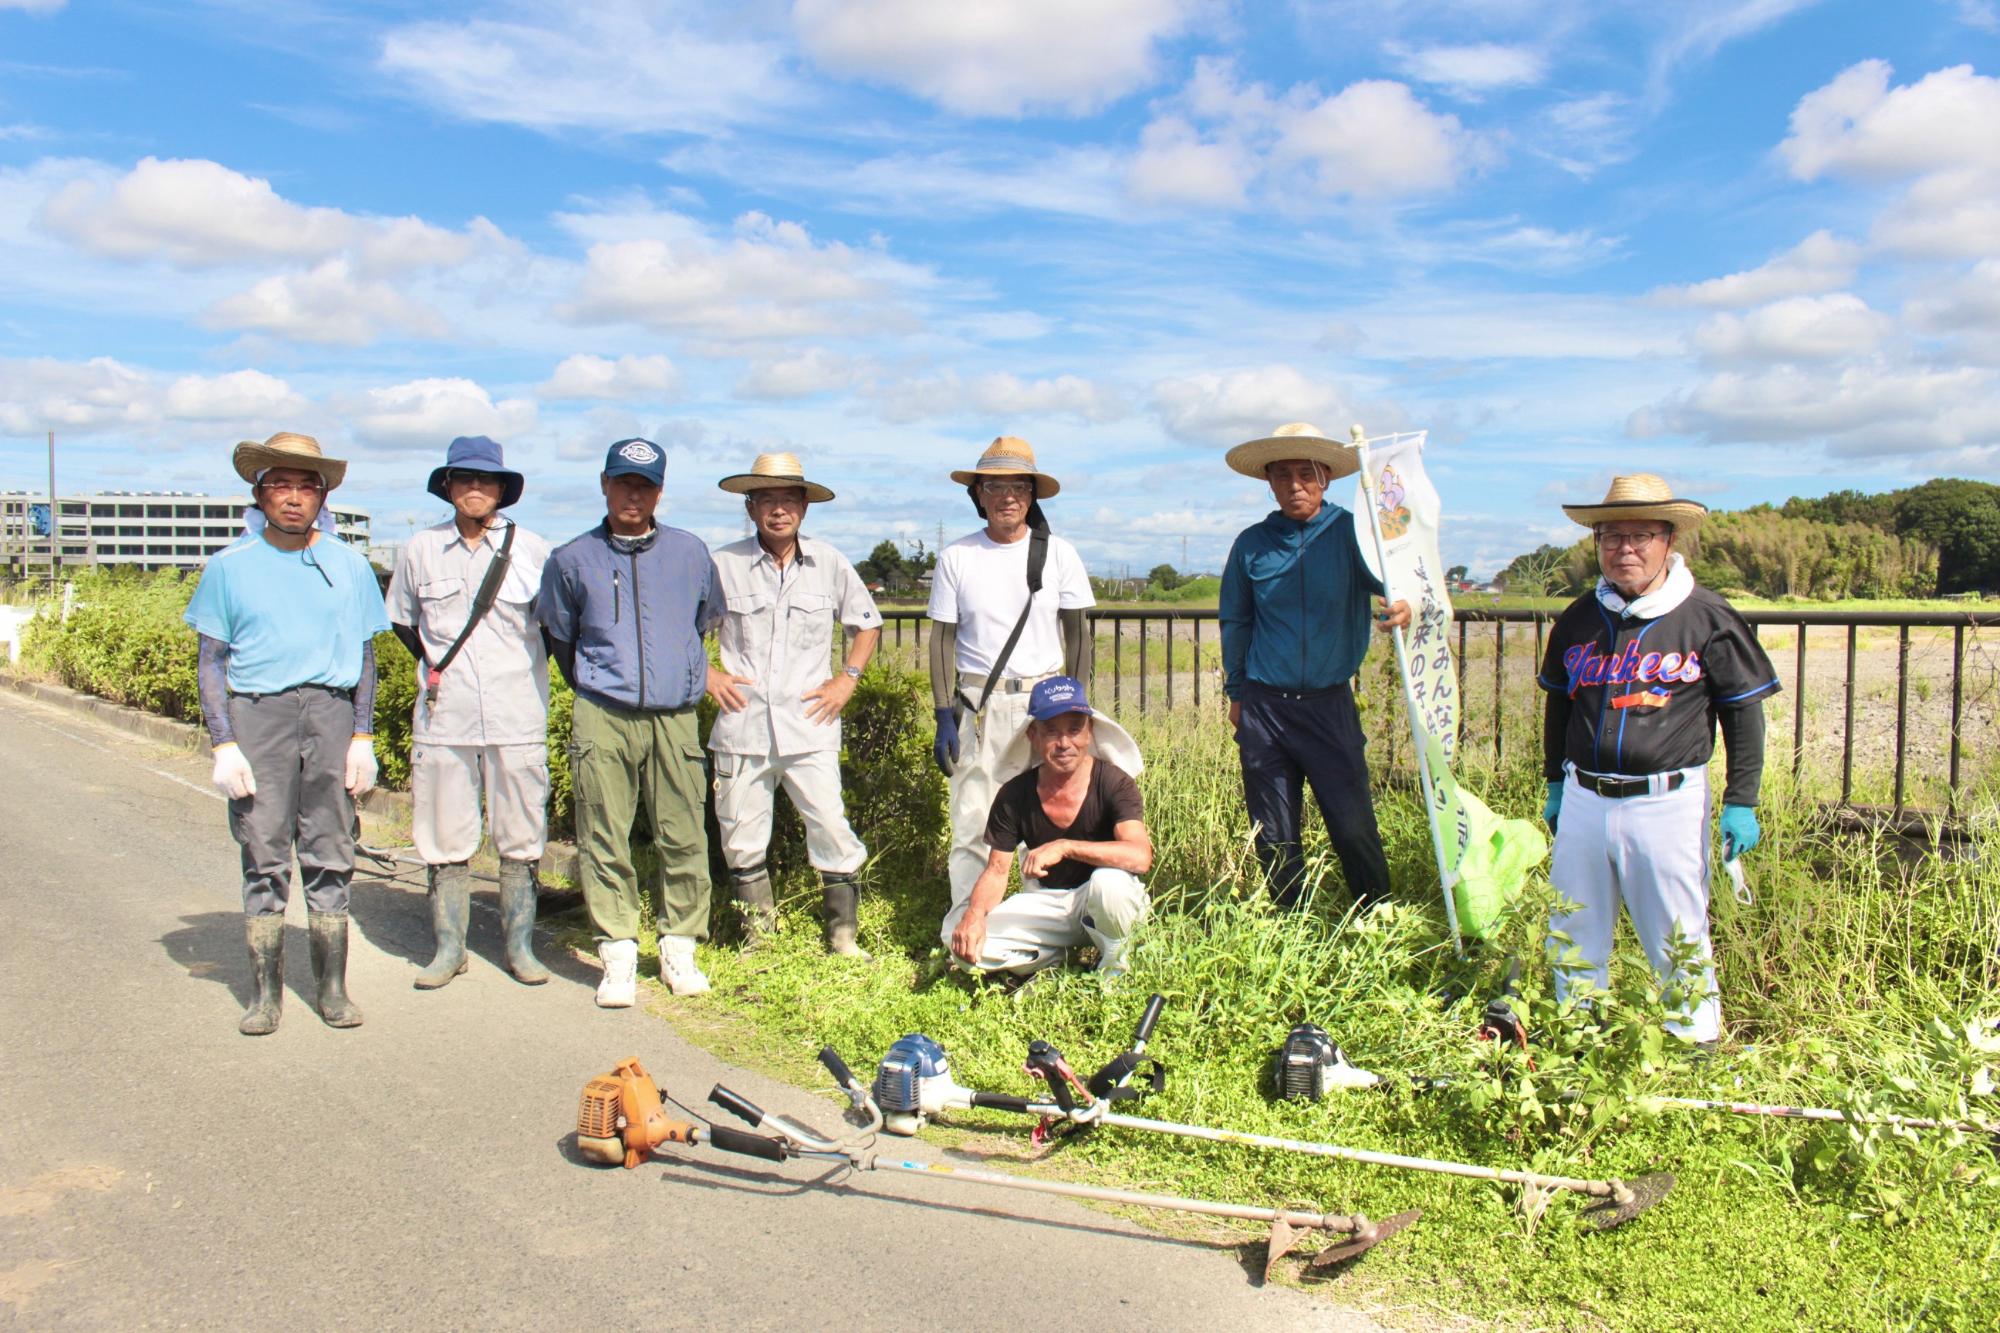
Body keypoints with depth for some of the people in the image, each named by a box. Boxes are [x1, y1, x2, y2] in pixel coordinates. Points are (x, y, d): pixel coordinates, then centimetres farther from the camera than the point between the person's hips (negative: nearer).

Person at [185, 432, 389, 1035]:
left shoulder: (349, 565, 9)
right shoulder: (229, 566, 6)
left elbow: (365, 656, 12)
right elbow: (211, 661, 6)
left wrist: (363, 737, 4)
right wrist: (223, 744, -4)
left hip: (330, 712, 1)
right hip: (256, 713, -1)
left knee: (329, 855, 3)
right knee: (264, 859, 1)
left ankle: (332, 987, 12)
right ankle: (265, 991, 11)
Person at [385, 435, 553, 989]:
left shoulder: (531, 549, 1)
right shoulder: (420, 550, 6)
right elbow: (401, 620, 19)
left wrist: (526, 669, 6)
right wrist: (434, 666, 10)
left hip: (517, 719, -1)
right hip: (444, 718, 1)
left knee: (520, 839, 6)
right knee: (445, 839, 7)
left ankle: (520, 946, 17)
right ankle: (448, 948, 18)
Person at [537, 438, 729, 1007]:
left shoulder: (691, 553, 11)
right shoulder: (572, 560, 9)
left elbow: (710, 623, 27)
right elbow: (559, 639, 21)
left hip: (674, 719, 1)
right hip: (603, 719, 0)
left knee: (684, 838, -2)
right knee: (604, 841, -2)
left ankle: (679, 950, 11)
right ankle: (618, 956, 7)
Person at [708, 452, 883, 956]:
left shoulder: (830, 564, 4)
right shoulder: (723, 564, -1)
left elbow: (867, 624, 16)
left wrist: (847, 679, 4)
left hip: (809, 727, 0)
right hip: (741, 728, 0)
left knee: (831, 829, -3)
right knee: (741, 838, 8)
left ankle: (843, 935, 12)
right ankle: (759, 937, 25)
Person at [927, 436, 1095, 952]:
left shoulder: (1059, 554, 2)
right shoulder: (956, 558, 2)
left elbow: (1076, 635, 6)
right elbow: (943, 639, 3)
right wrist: (944, 716, -3)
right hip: (978, 703, 0)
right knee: (971, 823, 0)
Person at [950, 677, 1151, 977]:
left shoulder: (1113, 783, -18)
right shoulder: (1014, 795, -8)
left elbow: (1140, 856, -33)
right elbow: (996, 870, -3)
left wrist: (1064, 847, -38)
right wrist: (973, 915, -23)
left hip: (1101, 902, -3)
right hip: (1046, 902, 3)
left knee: (1108, 882, -39)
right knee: (967, 943, -19)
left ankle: (1114, 960, -7)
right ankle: (1063, 956, 4)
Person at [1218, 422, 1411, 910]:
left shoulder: (1349, 532, -3)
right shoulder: (1251, 544, 3)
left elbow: (1387, 574, -20)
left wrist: (1404, 602, -43)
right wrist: (1236, 692, 16)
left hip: (1330, 704, -2)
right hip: (1264, 706, 2)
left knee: (1354, 828, -3)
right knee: (1274, 837, 9)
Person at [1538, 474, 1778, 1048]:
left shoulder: (1707, 619, -6)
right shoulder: (1579, 619, 6)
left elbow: (1744, 712, -2)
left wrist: (1741, 802, -5)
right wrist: (1555, 785, 19)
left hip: (1669, 802, -4)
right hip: (1583, 800, 4)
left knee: (1679, 936, 3)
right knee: (1574, 933, 14)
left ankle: (1698, 1042, 22)